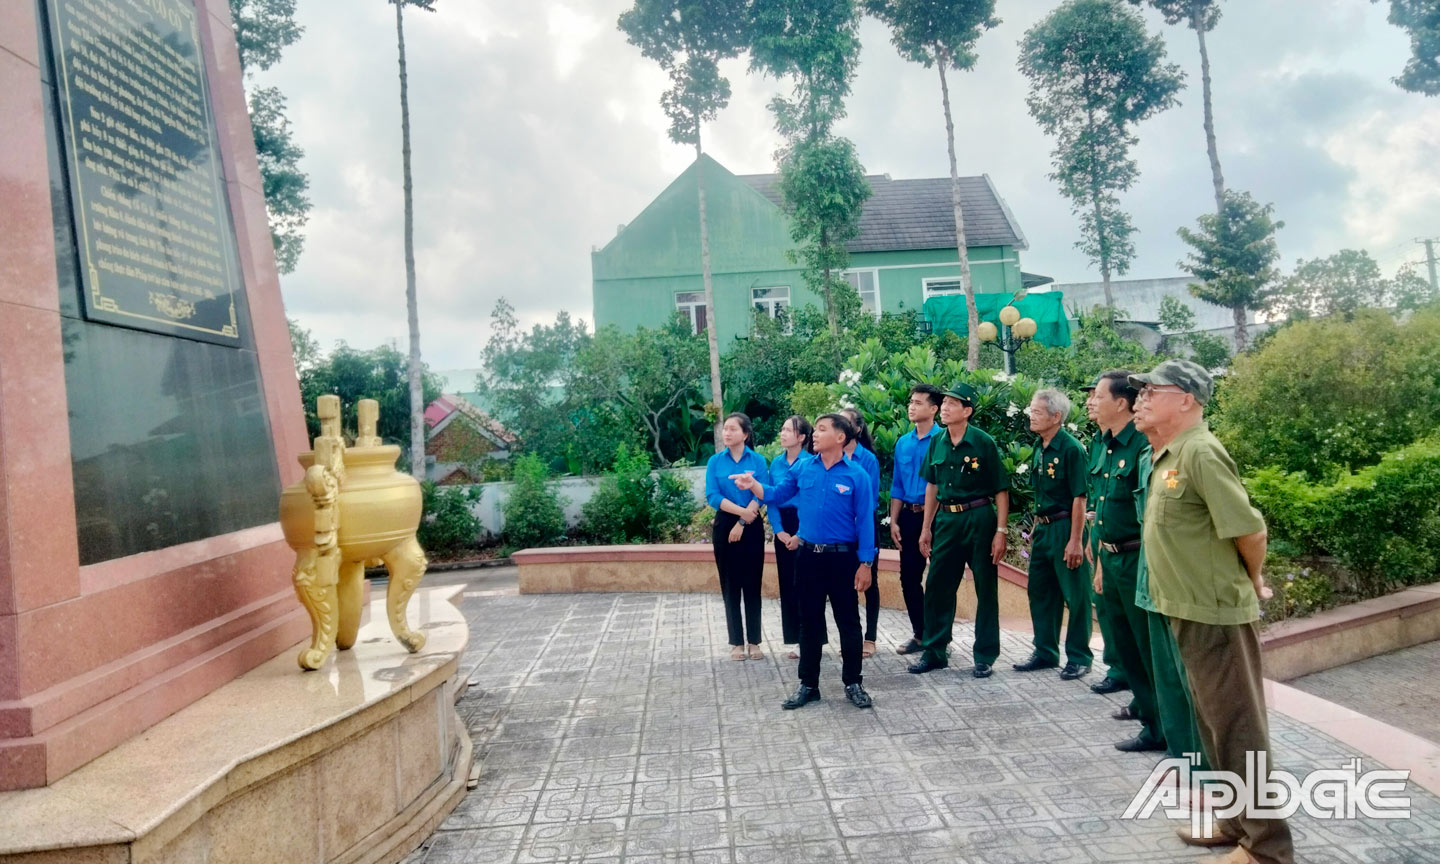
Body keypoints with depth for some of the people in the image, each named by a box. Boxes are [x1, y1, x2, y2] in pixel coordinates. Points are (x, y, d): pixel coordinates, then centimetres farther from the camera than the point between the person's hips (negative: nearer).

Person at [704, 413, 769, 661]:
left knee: (752, 584, 3)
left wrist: (742, 523, -14)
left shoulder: (758, 461, -2)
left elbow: (760, 496, -8)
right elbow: (712, 496, -7)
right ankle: (737, 642, 13)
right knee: (730, 585, 5)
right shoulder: (715, 462, 1)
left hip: (752, 527, -1)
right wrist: (741, 510, -17)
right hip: (724, 526, 1)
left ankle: (754, 641, 12)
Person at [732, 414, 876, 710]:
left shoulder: (856, 475, -8)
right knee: (809, 622, 11)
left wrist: (865, 564, -9)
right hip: (808, 555, 3)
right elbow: (776, 496, 10)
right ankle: (808, 683, 23)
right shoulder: (802, 468, 3)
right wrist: (753, 485, -10)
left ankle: (853, 683, 21)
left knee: (848, 622, 7)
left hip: (842, 557, -3)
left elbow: (865, 521, -7)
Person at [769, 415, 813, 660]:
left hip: (805, 527, -5)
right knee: (787, 583, 8)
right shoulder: (776, 463, 7)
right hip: (783, 528, 5)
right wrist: (779, 531, -4)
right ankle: (795, 639, 18)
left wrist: (800, 534, -15)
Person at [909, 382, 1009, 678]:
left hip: (979, 520, -5)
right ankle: (934, 651, 21)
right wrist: (926, 528, 13)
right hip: (946, 519, 5)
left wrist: (1000, 531, -12)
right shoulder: (937, 443, 5)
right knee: (937, 587, 8)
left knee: (986, 589, 5)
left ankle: (985, 656, 16)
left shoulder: (983, 443, -10)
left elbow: (1001, 490, -7)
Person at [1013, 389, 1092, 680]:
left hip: (1065, 528, -9)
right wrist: (1036, 527, 17)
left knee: (1075, 596, 2)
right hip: (1043, 528, 9)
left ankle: (1079, 658, 13)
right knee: (1040, 592, 14)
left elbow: (1079, 498, -18)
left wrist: (1075, 541, -21)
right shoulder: (1040, 450, 10)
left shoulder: (1071, 449, -15)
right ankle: (1046, 652, 26)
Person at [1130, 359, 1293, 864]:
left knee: (1239, 728, 1)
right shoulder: (1167, 455, 10)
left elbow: (1249, 528, -21)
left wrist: (1251, 584, -6)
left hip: (1216, 613, -10)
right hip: (1191, 610, 10)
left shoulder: (1200, 452, -19)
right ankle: (1236, 821, 34)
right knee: (1215, 722, 19)